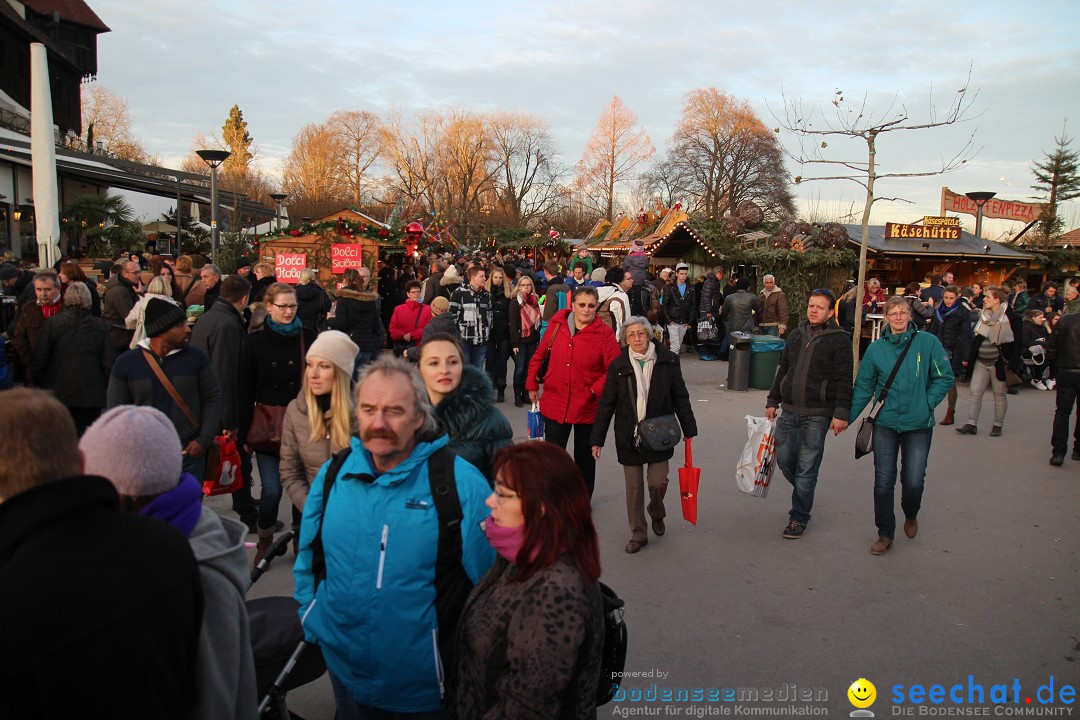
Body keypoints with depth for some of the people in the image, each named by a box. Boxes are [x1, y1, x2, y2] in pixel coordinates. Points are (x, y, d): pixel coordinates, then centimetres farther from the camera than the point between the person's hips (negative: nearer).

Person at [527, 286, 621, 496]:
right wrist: (532, 386, 10)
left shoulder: (605, 334, -10)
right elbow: (539, 356, 8)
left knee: (585, 457, 17)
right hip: (554, 403, 1)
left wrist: (595, 390, -15)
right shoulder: (556, 325, -3)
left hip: (587, 407, -1)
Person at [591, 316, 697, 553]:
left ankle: (657, 514, 33)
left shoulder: (668, 361, -3)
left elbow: (680, 397, 5)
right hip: (629, 436, 0)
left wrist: (689, 429, 7)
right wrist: (597, 439, -1)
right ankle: (638, 534, 24)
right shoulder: (618, 366, -4)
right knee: (633, 486, 7)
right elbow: (606, 404, 0)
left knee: (657, 481, -1)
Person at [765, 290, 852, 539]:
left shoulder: (839, 339, -5)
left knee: (806, 467, 0)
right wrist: (773, 401, 16)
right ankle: (804, 493, 37)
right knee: (784, 458, 9)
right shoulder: (796, 335, 12)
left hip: (817, 415, -5)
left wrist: (841, 413, -14)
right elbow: (782, 371, 18)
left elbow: (844, 380, -9)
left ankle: (799, 516, 13)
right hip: (789, 411, 5)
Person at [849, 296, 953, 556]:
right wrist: (848, 417, 1)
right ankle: (885, 533, 18)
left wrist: (927, 403, -9)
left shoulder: (927, 342, -3)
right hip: (885, 423, 1)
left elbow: (945, 378, 1)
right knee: (883, 481, 1)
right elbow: (863, 387, 6)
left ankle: (911, 516, 34)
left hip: (919, 424, -1)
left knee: (913, 481, 0)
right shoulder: (876, 348, 3)